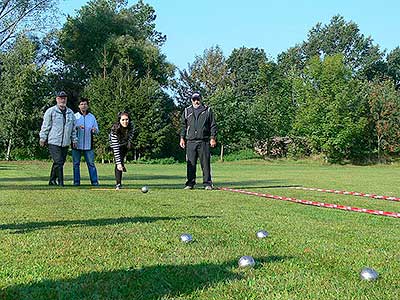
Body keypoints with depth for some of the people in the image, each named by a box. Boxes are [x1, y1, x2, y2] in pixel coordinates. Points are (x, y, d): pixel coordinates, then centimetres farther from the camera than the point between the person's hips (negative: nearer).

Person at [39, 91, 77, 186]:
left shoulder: (70, 112, 15)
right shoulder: (50, 111, 0)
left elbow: (73, 128, 20)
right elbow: (45, 126, 1)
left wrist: (74, 140, 17)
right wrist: (43, 138, -2)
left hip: (65, 143, 5)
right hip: (53, 142, -5)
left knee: (61, 162, 8)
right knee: (58, 162, -11)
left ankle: (52, 180, 20)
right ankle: (60, 182, -6)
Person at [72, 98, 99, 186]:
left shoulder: (92, 117, 11)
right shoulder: (74, 116, 6)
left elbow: (97, 130, 11)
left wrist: (94, 130, -13)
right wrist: (76, 127, -20)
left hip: (88, 145, 1)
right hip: (77, 145, 0)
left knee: (91, 163, 0)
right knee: (76, 164, 4)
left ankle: (94, 181, 4)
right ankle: (76, 182, 11)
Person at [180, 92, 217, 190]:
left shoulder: (208, 110, 9)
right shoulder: (187, 111, 15)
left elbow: (213, 125, 7)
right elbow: (183, 126, 16)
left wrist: (212, 138, -2)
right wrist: (182, 138, 7)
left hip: (204, 141, -2)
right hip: (190, 141, 2)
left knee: (205, 163, -2)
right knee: (190, 164, 1)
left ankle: (207, 183, 4)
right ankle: (190, 183, 8)